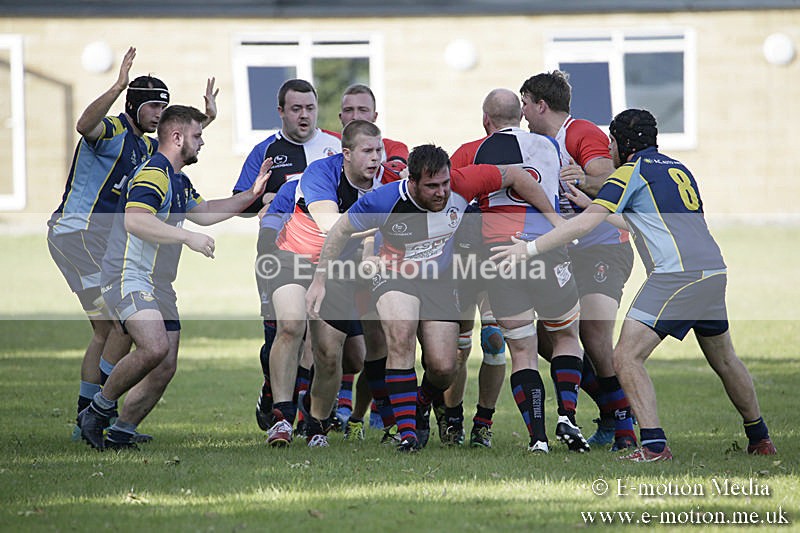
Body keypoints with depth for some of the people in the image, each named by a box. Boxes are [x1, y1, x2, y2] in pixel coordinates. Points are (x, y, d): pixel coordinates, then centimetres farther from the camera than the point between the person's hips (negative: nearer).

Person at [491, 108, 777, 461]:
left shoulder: (633, 170, 0)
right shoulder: (677, 168, 24)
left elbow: (585, 224, -8)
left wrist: (530, 248, -4)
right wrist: (590, 204, 37)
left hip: (676, 274, -8)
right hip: (714, 271, 8)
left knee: (627, 358, -8)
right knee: (724, 359, 24)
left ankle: (654, 445, -17)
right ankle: (760, 439, 31)